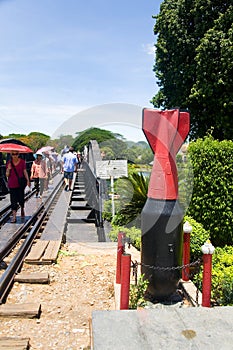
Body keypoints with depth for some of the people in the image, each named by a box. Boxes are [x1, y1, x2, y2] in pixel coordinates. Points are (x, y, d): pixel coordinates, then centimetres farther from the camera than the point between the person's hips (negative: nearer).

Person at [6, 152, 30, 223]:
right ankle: (14, 216, 2)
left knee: (21, 199, 10)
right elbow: (7, 175, 1)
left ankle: (22, 209, 41)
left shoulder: (22, 162, -3)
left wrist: (28, 180, -7)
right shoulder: (9, 163, -1)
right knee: (13, 201, 0)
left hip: (20, 183, 0)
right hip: (12, 184, 0)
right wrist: (8, 169, -18)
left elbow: (25, 172, 2)